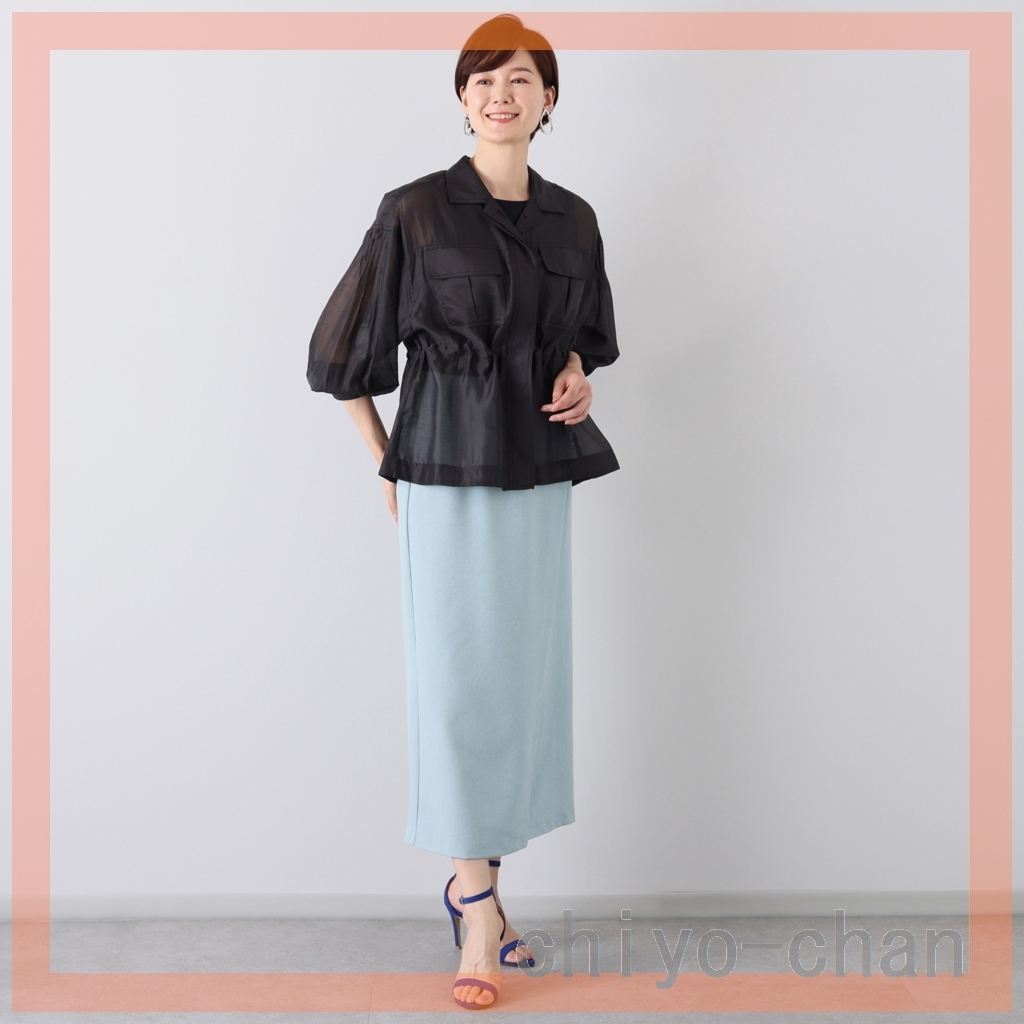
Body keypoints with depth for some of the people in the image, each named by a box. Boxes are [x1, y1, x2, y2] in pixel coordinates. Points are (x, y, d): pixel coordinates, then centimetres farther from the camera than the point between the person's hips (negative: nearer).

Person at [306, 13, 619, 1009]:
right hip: (446, 473, -5)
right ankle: (480, 908, 11)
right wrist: (389, 470, 1)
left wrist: (578, 371, 1)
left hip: (539, 474, 5)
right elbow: (345, 349, 0)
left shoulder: (572, 219, 8)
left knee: (525, 673, 9)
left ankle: (471, 875, 26)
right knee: (459, 678, -3)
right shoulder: (416, 211, -5)